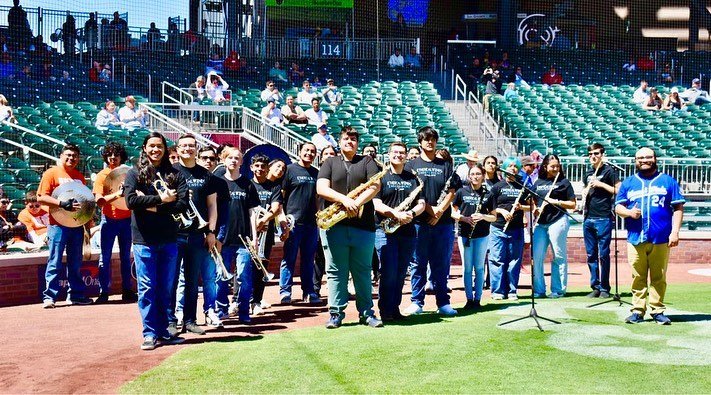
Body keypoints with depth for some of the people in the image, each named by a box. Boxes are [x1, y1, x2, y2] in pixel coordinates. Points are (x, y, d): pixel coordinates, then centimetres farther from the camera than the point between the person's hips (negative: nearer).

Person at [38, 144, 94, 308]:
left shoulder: (80, 176, 15)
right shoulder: (51, 173, -1)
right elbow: (41, 198, -9)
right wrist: (62, 203, -22)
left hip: (77, 225, 5)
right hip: (58, 225, -5)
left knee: (75, 263, 10)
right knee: (55, 262, -4)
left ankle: (76, 294, 17)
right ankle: (49, 297, 1)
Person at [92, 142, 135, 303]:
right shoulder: (101, 176, -2)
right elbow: (99, 200, -14)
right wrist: (117, 194, -28)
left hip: (126, 219, 3)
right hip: (109, 220, -2)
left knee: (126, 256, 8)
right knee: (105, 257, 0)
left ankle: (127, 291, 14)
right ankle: (103, 292, 5)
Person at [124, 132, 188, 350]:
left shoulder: (175, 174, 8)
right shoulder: (134, 173, 3)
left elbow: (183, 204, -5)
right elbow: (131, 201, -12)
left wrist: (154, 206, -13)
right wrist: (160, 198, -13)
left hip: (169, 239, 3)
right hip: (144, 240, -2)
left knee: (166, 289, 9)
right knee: (147, 288, 1)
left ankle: (162, 330, 20)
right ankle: (149, 334, 9)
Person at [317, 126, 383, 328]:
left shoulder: (367, 162, 11)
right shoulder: (330, 163, 12)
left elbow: (375, 185, -3)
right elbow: (321, 188, -2)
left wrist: (356, 203, -18)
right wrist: (344, 199, -17)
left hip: (363, 226, 0)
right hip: (334, 226, 0)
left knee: (362, 271, 6)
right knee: (335, 271, 3)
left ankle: (366, 312, 13)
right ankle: (336, 313, 9)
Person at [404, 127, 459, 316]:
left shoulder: (445, 165, 12)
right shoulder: (411, 165, 7)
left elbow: (452, 191, 5)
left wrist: (440, 211, -9)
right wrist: (430, 209, -12)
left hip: (443, 222, 1)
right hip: (418, 221, -1)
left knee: (441, 264, 5)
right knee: (418, 263, 3)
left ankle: (443, 302, 12)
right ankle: (417, 301, 11)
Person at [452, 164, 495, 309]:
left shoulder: (488, 194, 4)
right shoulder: (462, 192, 2)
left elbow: (494, 217, 6)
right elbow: (452, 212, 3)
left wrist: (483, 216, -14)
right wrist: (464, 218, -14)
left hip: (482, 235, 1)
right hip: (465, 234, 0)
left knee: (479, 268, 4)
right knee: (467, 268, 3)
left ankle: (477, 299, 11)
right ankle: (469, 299, 10)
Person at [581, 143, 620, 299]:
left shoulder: (608, 171, -1)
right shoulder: (588, 173, 17)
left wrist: (601, 184, -14)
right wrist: (585, 192, 6)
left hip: (604, 218, -6)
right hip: (588, 218, 6)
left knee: (603, 254, -3)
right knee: (591, 255, 8)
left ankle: (605, 288, 5)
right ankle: (595, 287, 14)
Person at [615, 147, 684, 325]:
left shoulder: (668, 181, 10)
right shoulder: (628, 183, 15)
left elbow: (678, 208, 6)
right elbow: (618, 207, 12)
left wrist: (675, 232, -4)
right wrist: (629, 212, -11)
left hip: (661, 239, -1)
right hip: (635, 239, 1)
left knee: (659, 277, 1)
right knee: (638, 277, 1)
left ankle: (657, 311, 8)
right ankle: (638, 311, 6)